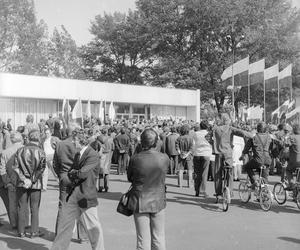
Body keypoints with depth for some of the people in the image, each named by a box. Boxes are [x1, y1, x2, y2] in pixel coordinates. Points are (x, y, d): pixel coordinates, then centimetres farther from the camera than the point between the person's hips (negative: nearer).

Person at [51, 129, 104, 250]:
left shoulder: (93, 156, -16)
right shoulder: (78, 154, 12)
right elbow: (71, 172, 14)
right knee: (65, 223, 16)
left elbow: (82, 173, -23)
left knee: (93, 228, 2)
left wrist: (72, 173, -5)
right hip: (73, 194, 8)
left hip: (86, 196, -8)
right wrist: (74, 176, -9)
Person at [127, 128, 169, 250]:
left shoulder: (135, 159, -15)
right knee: (159, 238, 15)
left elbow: (129, 178, 0)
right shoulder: (164, 158, -12)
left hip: (140, 202, -1)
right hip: (158, 201, 1)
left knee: (143, 240, 9)